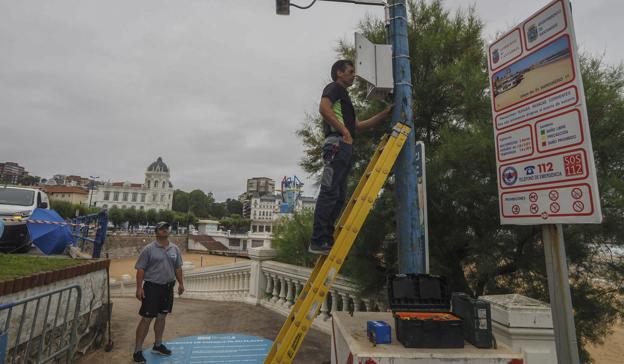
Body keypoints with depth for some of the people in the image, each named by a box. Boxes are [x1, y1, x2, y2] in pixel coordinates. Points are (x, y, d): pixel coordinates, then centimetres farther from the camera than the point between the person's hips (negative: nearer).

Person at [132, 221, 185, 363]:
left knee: (162, 316, 15)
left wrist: (181, 283, 10)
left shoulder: (175, 249, 5)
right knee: (146, 319, -1)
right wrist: (139, 287, -15)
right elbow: (140, 269, -10)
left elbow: (178, 268, 12)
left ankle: (158, 345, 31)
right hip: (152, 287, -5)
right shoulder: (149, 249, -10)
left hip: (168, 287, 5)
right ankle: (138, 351, 11)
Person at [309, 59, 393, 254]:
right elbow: (324, 108, -15)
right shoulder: (333, 88, 7)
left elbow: (357, 126, 31)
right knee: (329, 192, -16)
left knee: (338, 196, 4)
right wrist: (344, 130, -16)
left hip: (345, 147, 10)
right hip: (337, 144, -10)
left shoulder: (343, 95, 34)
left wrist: (386, 113, 29)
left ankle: (327, 241, 5)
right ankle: (317, 242, -17)